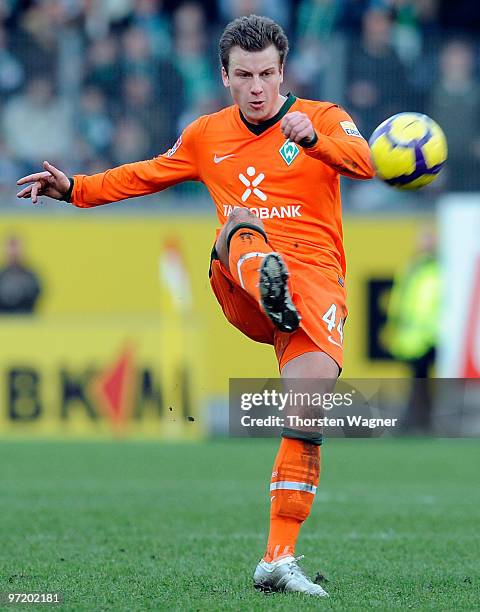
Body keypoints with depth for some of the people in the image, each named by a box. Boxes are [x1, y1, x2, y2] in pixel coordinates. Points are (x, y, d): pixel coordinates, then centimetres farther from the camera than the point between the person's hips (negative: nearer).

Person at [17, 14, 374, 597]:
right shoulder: (207, 136, 20)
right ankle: (269, 287, -70)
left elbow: (363, 161, -14)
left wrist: (314, 139, -35)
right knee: (239, 221, -33)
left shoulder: (322, 117, 7)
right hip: (237, 288, 2)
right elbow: (145, 176, 34)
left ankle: (279, 558, -15)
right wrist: (74, 189, 21)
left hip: (315, 275, -1)